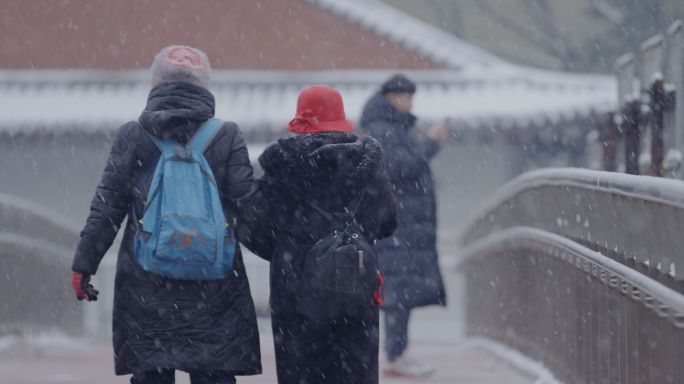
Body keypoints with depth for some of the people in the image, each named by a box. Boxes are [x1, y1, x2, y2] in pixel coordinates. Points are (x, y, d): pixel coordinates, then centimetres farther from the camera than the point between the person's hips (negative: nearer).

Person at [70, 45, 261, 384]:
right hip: (214, 290, 0)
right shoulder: (227, 137, 1)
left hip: (146, 289, 0)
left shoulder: (131, 137, 2)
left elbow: (106, 209, 2)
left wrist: (84, 264, 6)